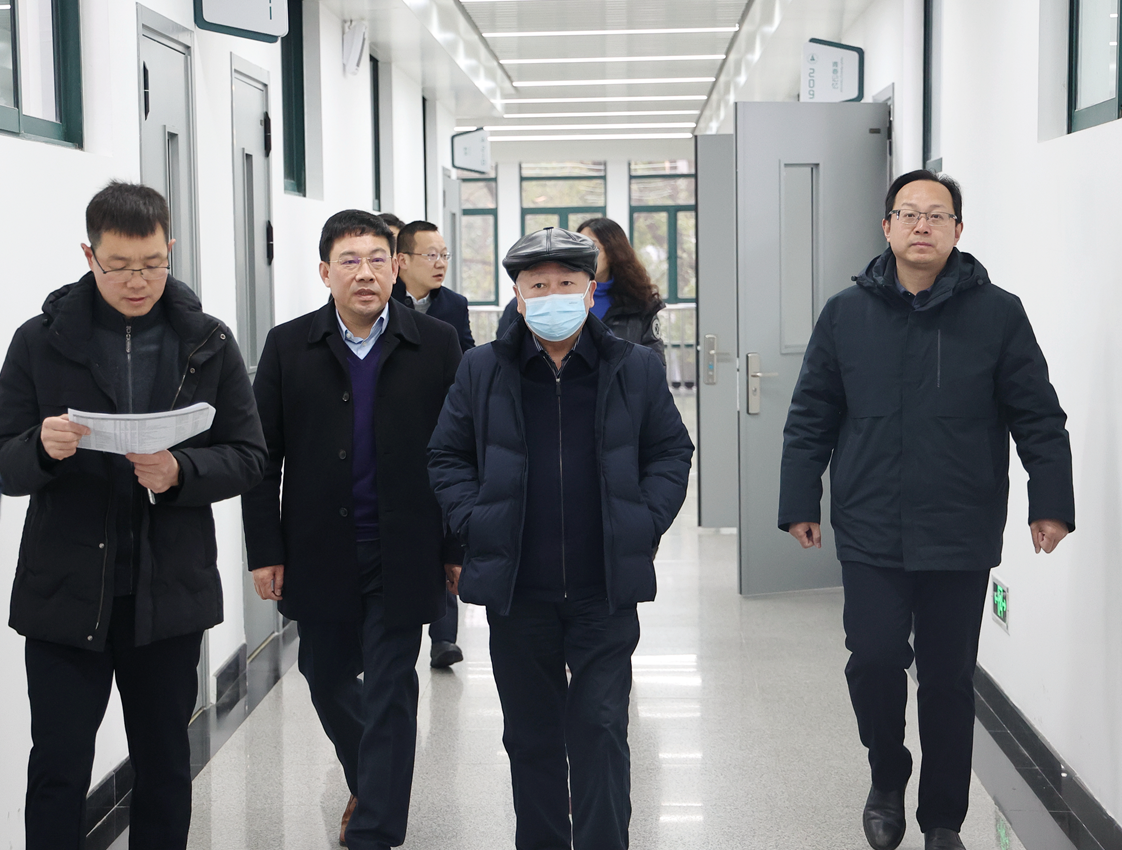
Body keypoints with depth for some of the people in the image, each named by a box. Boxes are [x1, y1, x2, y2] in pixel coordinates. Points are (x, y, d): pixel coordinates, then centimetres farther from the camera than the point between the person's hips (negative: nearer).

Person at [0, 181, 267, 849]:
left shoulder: (210, 343, 3)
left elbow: (249, 457, 1)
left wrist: (179, 471, -18)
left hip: (170, 593, 1)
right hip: (65, 592, -1)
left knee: (166, 766, 13)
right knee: (58, 770, 3)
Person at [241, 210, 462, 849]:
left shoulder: (436, 345, -1)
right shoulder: (289, 346, 1)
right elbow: (263, 456, 2)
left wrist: (460, 550, -1)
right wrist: (265, 551, -2)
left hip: (402, 556, -2)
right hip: (319, 552, 2)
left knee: (390, 689, 1)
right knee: (327, 678, 15)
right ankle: (370, 783, 42)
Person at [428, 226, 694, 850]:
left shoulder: (637, 369, 1)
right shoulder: (483, 371, 3)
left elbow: (671, 452, 9)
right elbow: (448, 457, 9)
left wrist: (645, 524, -3)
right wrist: (476, 525, -3)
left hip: (606, 593, -1)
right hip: (517, 592, 1)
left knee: (601, 731, 1)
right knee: (532, 737, 12)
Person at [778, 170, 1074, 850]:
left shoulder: (997, 314, 0)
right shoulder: (847, 315, 4)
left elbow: (1038, 417, 0)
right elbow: (811, 418, 6)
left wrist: (1052, 502, -5)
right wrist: (800, 502, 4)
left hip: (962, 539, 0)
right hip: (870, 537, 1)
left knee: (950, 680, 8)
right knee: (875, 661, -5)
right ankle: (888, 778, 25)